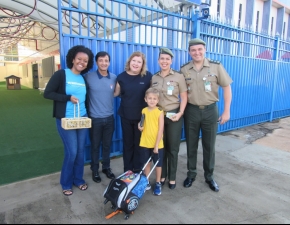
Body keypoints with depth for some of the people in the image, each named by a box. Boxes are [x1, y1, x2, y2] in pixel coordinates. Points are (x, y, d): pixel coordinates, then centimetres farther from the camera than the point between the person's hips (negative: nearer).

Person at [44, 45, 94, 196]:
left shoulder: (84, 79, 9)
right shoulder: (61, 74, -8)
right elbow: (47, 93, -11)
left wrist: (87, 113, 5)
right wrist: (68, 98, -18)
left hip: (82, 119, 5)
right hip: (65, 120, -5)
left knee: (81, 151, 11)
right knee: (72, 152, -2)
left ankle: (78, 179, 30)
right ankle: (66, 183, 21)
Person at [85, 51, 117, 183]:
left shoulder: (114, 78, 0)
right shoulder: (88, 77, -9)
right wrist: (87, 111, 0)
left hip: (109, 118, 3)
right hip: (95, 118, -2)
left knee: (107, 145, 15)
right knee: (95, 146, 10)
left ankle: (106, 167, 34)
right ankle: (95, 170, 28)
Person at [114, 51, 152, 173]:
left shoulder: (148, 76, -7)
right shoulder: (121, 77, -2)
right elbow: (116, 93, 9)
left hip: (142, 116, -2)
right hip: (126, 115, 2)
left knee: (139, 144, 9)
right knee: (127, 143, 13)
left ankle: (137, 170, 26)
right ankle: (127, 170, 28)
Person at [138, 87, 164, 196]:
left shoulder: (160, 112, -12)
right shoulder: (144, 111, 1)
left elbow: (160, 129, -13)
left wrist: (156, 145, -16)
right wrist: (140, 127, -10)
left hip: (157, 144, -3)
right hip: (145, 143, 4)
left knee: (158, 164, 11)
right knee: (146, 162, 15)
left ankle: (158, 184, 27)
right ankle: (147, 182, 31)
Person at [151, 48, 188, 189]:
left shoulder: (178, 77, -4)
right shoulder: (154, 78, 6)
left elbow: (184, 97, -5)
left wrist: (180, 113, -16)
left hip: (174, 116, -2)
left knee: (173, 148, 7)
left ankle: (172, 177, 23)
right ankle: (162, 175, 27)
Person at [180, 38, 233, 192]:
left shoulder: (216, 66, -5)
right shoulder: (184, 69, 0)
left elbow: (226, 87, -2)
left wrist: (226, 111, -6)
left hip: (210, 110, -1)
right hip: (191, 111, 1)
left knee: (209, 145, 11)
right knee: (191, 145, 12)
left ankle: (209, 176, 29)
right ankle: (191, 174, 30)